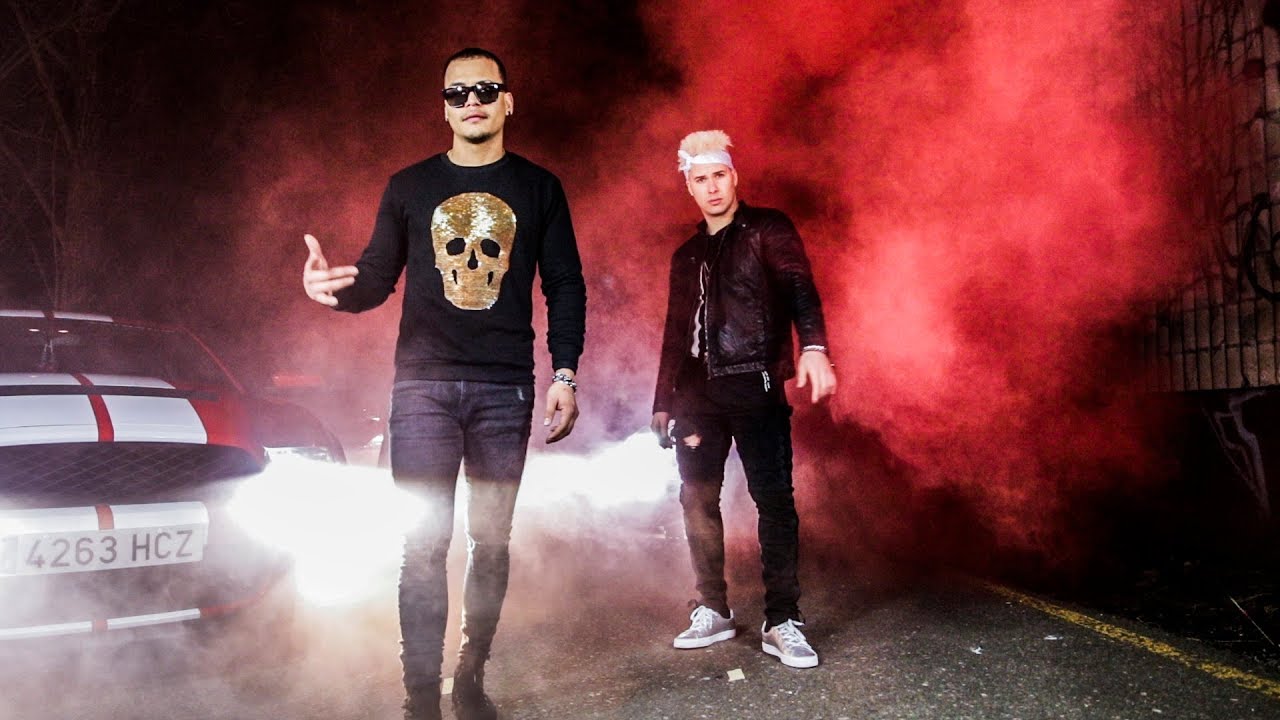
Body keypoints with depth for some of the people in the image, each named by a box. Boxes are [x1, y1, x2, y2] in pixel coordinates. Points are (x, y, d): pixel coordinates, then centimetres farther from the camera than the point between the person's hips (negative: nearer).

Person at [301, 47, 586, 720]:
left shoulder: (539, 188, 8)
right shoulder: (409, 186, 9)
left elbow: (565, 287, 7)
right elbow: (376, 281, 8)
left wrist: (565, 374, -3)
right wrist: (334, 287, -15)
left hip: (505, 388, 0)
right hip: (423, 385, 0)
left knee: (491, 542, 5)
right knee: (424, 543, -3)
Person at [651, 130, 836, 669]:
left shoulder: (767, 230, 3)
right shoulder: (687, 255, 19)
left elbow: (799, 286, -13)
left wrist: (812, 348, -32)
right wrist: (663, 402, 17)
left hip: (757, 387, -5)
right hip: (699, 392, 6)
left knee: (774, 499, -7)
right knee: (697, 499, 5)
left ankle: (782, 623, -1)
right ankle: (713, 611, 17)